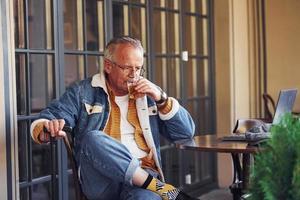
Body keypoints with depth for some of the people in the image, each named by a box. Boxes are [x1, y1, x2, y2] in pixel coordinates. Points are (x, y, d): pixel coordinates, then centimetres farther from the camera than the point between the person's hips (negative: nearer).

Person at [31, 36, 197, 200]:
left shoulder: (149, 93, 17)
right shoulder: (83, 92, 11)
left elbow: (186, 132, 14)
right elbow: (45, 120, 3)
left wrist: (161, 99, 0)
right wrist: (47, 129, -22)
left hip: (143, 174, -1)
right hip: (100, 181, 2)